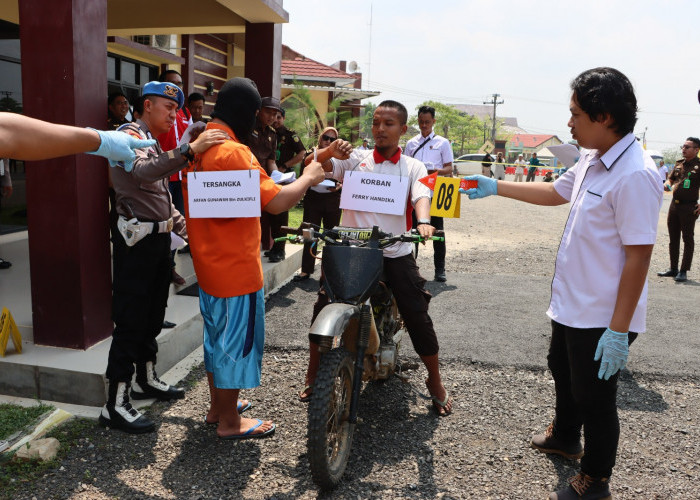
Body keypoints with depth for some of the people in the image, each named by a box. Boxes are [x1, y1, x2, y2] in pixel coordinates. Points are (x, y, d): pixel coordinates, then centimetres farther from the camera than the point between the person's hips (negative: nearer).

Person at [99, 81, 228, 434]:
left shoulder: (154, 144, 21)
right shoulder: (130, 134, -9)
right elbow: (141, 171, -33)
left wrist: (189, 230, 14)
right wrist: (190, 150, -42)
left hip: (159, 239, 10)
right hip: (138, 241, -9)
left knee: (152, 315, 17)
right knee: (130, 321, -6)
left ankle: (146, 380, 32)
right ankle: (115, 405, 1)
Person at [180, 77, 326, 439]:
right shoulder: (234, 152, -22)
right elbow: (276, 201, -27)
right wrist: (308, 178, -12)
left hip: (208, 261, 9)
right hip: (236, 267, -9)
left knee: (217, 334, 21)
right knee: (237, 339, 5)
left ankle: (218, 405, 38)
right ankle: (230, 422, 19)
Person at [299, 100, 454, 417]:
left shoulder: (413, 167, 7)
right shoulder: (354, 159, 6)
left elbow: (421, 197, -11)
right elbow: (311, 166, -5)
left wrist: (424, 221, -34)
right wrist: (329, 151, -27)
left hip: (395, 253, 0)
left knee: (418, 318, 0)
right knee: (324, 308, -3)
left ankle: (435, 383, 22)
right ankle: (312, 375, 20)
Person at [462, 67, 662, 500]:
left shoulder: (634, 175, -25)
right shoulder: (592, 160, 5)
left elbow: (638, 257, -26)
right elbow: (554, 193, 21)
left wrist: (618, 330, -25)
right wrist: (494, 186, 20)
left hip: (602, 318, -9)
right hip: (571, 304, 10)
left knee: (594, 397, 9)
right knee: (564, 373, 28)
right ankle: (565, 437, 54)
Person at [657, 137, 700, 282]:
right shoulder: (679, 163, 10)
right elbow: (670, 179, 21)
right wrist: (667, 185, -2)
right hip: (674, 205, 7)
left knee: (688, 239, 1)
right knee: (673, 238, 12)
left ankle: (683, 271, 5)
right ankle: (673, 269, 23)